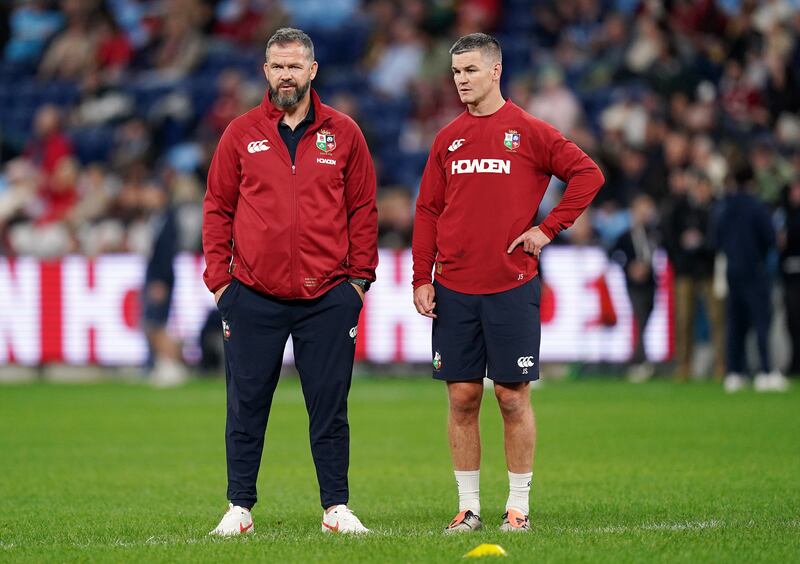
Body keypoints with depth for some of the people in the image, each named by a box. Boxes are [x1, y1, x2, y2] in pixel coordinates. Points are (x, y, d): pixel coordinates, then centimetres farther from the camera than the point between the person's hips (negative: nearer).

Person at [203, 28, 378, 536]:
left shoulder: (343, 134, 6)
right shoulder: (241, 135, 6)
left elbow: (362, 210, 8)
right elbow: (218, 208, 8)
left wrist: (359, 278, 3)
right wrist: (218, 278, 2)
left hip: (328, 297, 0)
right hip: (253, 297, 0)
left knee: (329, 407, 3)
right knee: (247, 407, 3)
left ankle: (336, 508, 10)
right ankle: (239, 508, 10)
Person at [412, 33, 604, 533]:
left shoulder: (528, 131, -1)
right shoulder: (448, 139, 10)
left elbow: (588, 174, -1)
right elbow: (428, 211, 12)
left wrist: (549, 229, -7)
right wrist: (422, 278, 4)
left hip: (511, 286, -3)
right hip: (454, 290, 3)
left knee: (514, 397, 0)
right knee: (462, 397, 3)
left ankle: (519, 507, 8)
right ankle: (469, 506, 10)